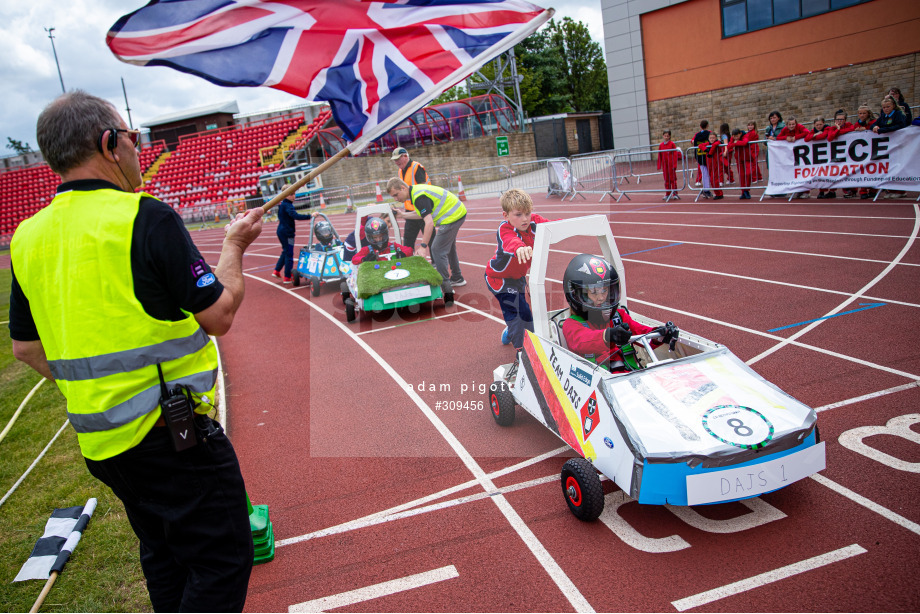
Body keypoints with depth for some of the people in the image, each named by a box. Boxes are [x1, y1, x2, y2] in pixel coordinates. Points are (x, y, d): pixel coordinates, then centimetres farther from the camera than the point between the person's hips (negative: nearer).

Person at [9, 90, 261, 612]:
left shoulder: (28, 238, 5)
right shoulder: (147, 218, -18)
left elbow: (27, 348, 12)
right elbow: (219, 316, -13)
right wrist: (234, 246, 2)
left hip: (99, 438, 8)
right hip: (170, 430, -8)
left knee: (164, 555, 24)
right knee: (223, 559, 4)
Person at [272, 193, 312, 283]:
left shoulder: (282, 204, 13)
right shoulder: (287, 205, -17)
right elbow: (295, 216, -32)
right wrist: (309, 216, -36)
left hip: (281, 231, 9)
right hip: (287, 233, -9)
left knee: (285, 252, 21)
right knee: (289, 255, -3)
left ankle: (276, 271, 21)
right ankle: (287, 278, 1)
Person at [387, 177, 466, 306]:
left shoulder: (419, 197, -24)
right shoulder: (417, 191, 8)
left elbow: (429, 223, -32)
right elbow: (423, 215, 20)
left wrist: (423, 246, -34)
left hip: (452, 217, -11)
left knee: (438, 251, -10)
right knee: (448, 248, 26)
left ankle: (446, 289, -8)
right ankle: (457, 278, 42)